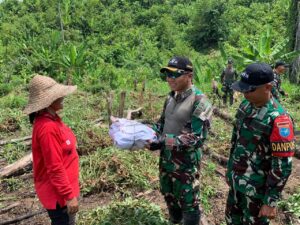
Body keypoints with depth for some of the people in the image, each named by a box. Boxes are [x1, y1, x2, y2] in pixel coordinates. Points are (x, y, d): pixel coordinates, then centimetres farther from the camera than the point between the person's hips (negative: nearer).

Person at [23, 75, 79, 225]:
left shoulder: (52, 119, 1)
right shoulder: (47, 128, -28)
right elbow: (55, 168, -26)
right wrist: (69, 195, -19)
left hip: (63, 188, 9)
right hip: (58, 193, -9)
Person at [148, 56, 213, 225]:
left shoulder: (199, 101, -19)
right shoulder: (171, 97, 4)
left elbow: (197, 139, -24)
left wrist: (164, 142, -28)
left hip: (186, 163, -7)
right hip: (166, 158, 8)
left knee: (188, 202, 11)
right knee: (169, 195, 25)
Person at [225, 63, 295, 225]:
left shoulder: (278, 119, -26)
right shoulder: (245, 105, -2)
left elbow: (282, 166, -22)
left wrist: (271, 201, -17)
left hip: (257, 188, -7)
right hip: (236, 180, 7)